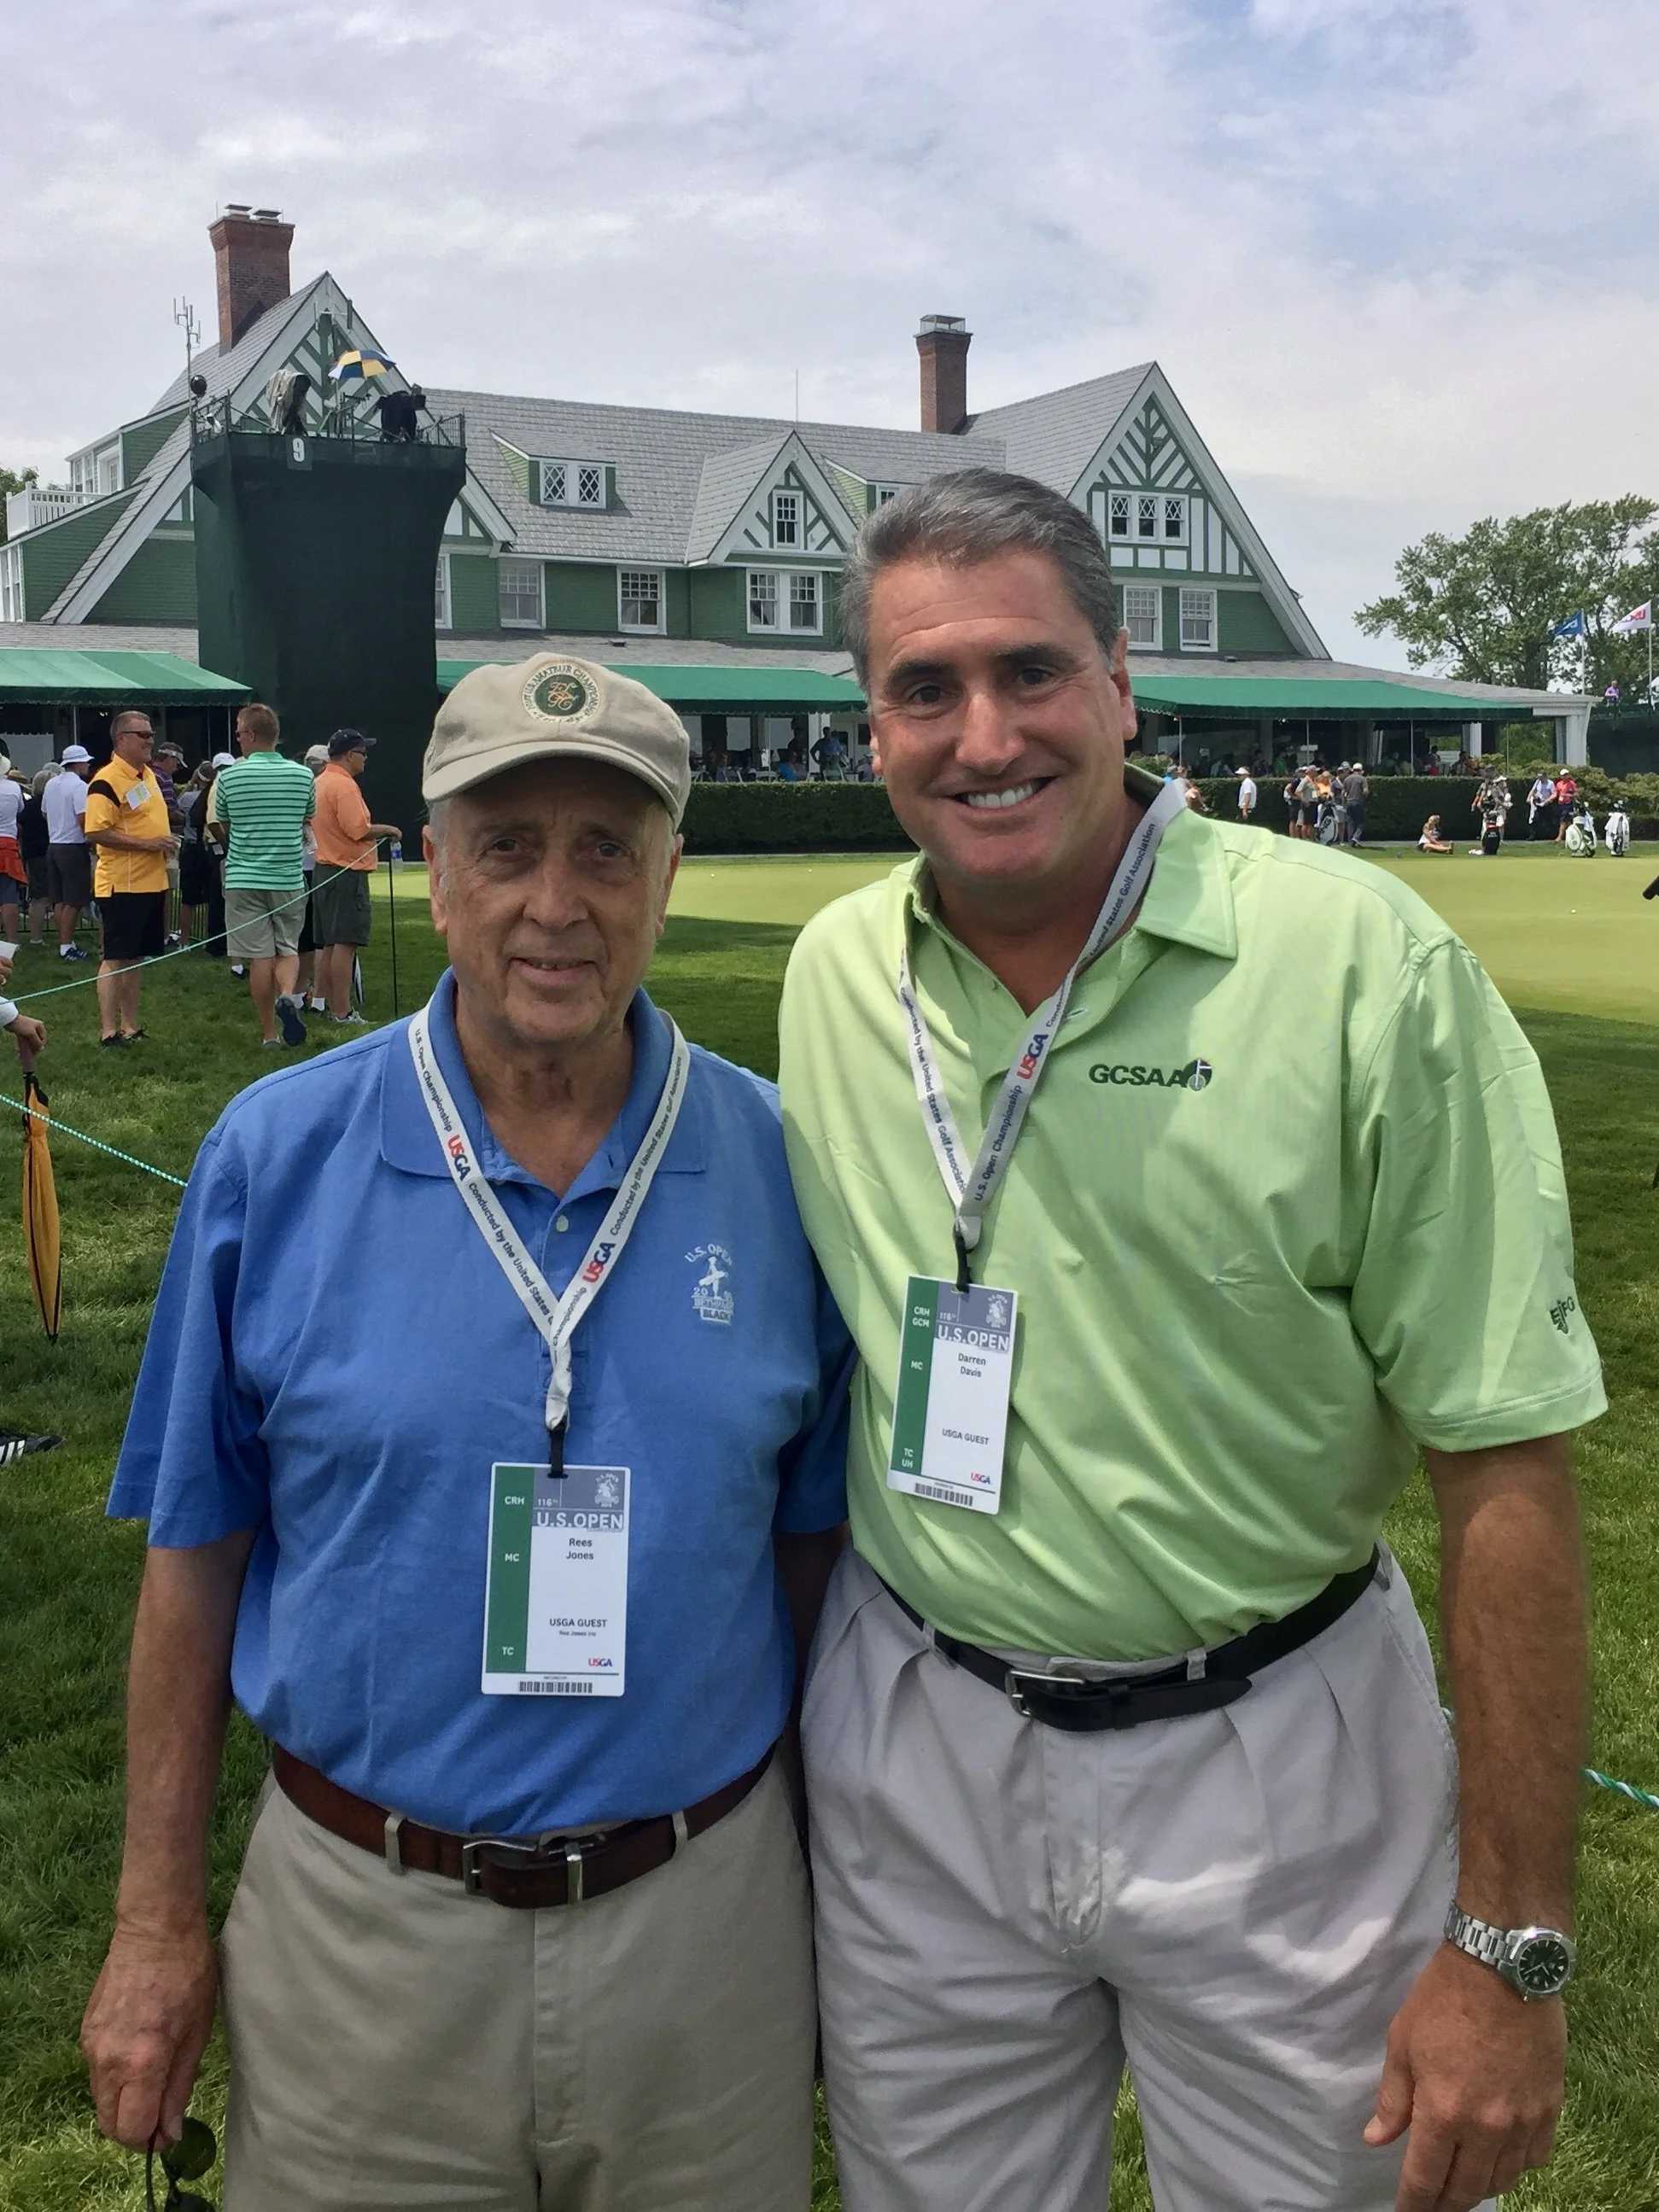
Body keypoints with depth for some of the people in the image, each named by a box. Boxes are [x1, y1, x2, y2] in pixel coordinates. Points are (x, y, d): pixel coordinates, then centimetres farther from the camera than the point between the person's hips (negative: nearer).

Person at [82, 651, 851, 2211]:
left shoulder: (777, 1166, -7)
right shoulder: (276, 1157, -9)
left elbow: (814, 1543, 3)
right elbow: (196, 1553, -2)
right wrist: (158, 1920, 1)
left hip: (700, 1909, 1)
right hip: (362, 1923, 0)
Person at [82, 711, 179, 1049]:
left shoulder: (147, 774, 13)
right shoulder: (106, 781, -15)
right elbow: (95, 832, -22)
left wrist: (166, 843, 9)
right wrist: (148, 844, -23)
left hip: (151, 883, 9)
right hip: (121, 885, -8)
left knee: (135, 959, 13)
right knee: (115, 960, -5)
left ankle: (129, 1027, 20)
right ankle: (108, 1032, -1)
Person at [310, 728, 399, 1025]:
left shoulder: (320, 782, 14)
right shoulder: (344, 785, -16)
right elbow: (358, 830, -24)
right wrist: (386, 829, -8)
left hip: (325, 870, 10)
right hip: (348, 872, -10)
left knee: (327, 944, 15)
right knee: (345, 944, -9)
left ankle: (325, 1002, 21)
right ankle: (342, 1012, -9)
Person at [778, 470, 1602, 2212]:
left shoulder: (1364, 964, -16)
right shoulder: (830, 974, -1)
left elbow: (1505, 1470, -14)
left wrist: (1510, 1948, -12)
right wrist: (784, 1700, 11)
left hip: (1274, 1762, -3)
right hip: (909, 1751, 4)